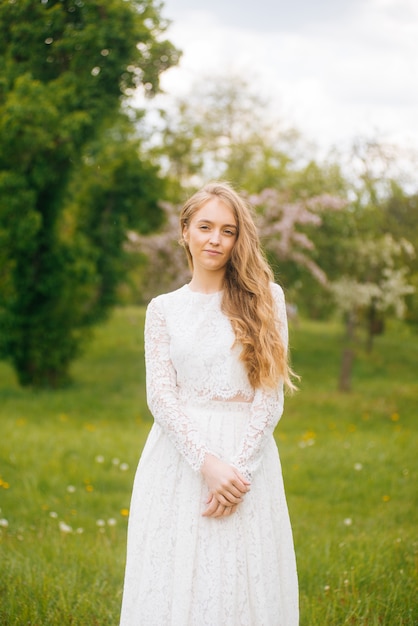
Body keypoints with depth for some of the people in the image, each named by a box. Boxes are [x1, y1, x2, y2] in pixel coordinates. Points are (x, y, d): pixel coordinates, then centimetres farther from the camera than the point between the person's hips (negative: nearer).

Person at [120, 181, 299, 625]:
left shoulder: (264, 299, 4)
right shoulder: (163, 309, 7)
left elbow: (270, 397, -2)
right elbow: (160, 396, -2)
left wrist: (239, 467, -12)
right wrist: (207, 463, -15)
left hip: (247, 453, -1)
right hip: (179, 461, 1)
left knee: (243, 584, 1)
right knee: (174, 581, 3)